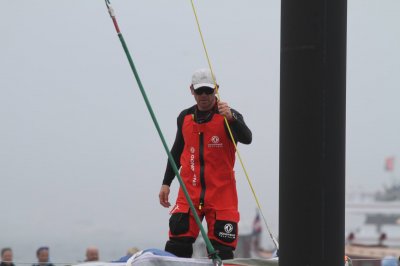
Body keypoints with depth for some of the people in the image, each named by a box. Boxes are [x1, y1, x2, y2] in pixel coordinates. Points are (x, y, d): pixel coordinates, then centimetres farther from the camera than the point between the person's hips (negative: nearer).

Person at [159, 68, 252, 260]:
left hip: (222, 193, -3)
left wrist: (231, 118, -42)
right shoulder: (185, 117, 9)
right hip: (190, 192, 3)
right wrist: (166, 183, 19)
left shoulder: (230, 117, -5)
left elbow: (246, 139, -24)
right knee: (177, 246, -6)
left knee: (222, 251, -3)